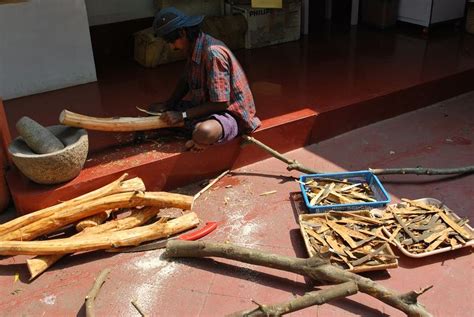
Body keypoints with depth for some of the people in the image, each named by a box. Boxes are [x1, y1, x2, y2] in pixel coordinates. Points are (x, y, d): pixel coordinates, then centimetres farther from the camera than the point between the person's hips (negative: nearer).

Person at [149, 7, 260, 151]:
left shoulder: (213, 53, -26)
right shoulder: (194, 49, 1)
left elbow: (221, 103, -26)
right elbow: (186, 80, 18)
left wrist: (182, 115, -22)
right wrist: (168, 105, 1)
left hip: (231, 111, -8)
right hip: (206, 106, 9)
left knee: (204, 132, -41)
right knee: (155, 110, 8)